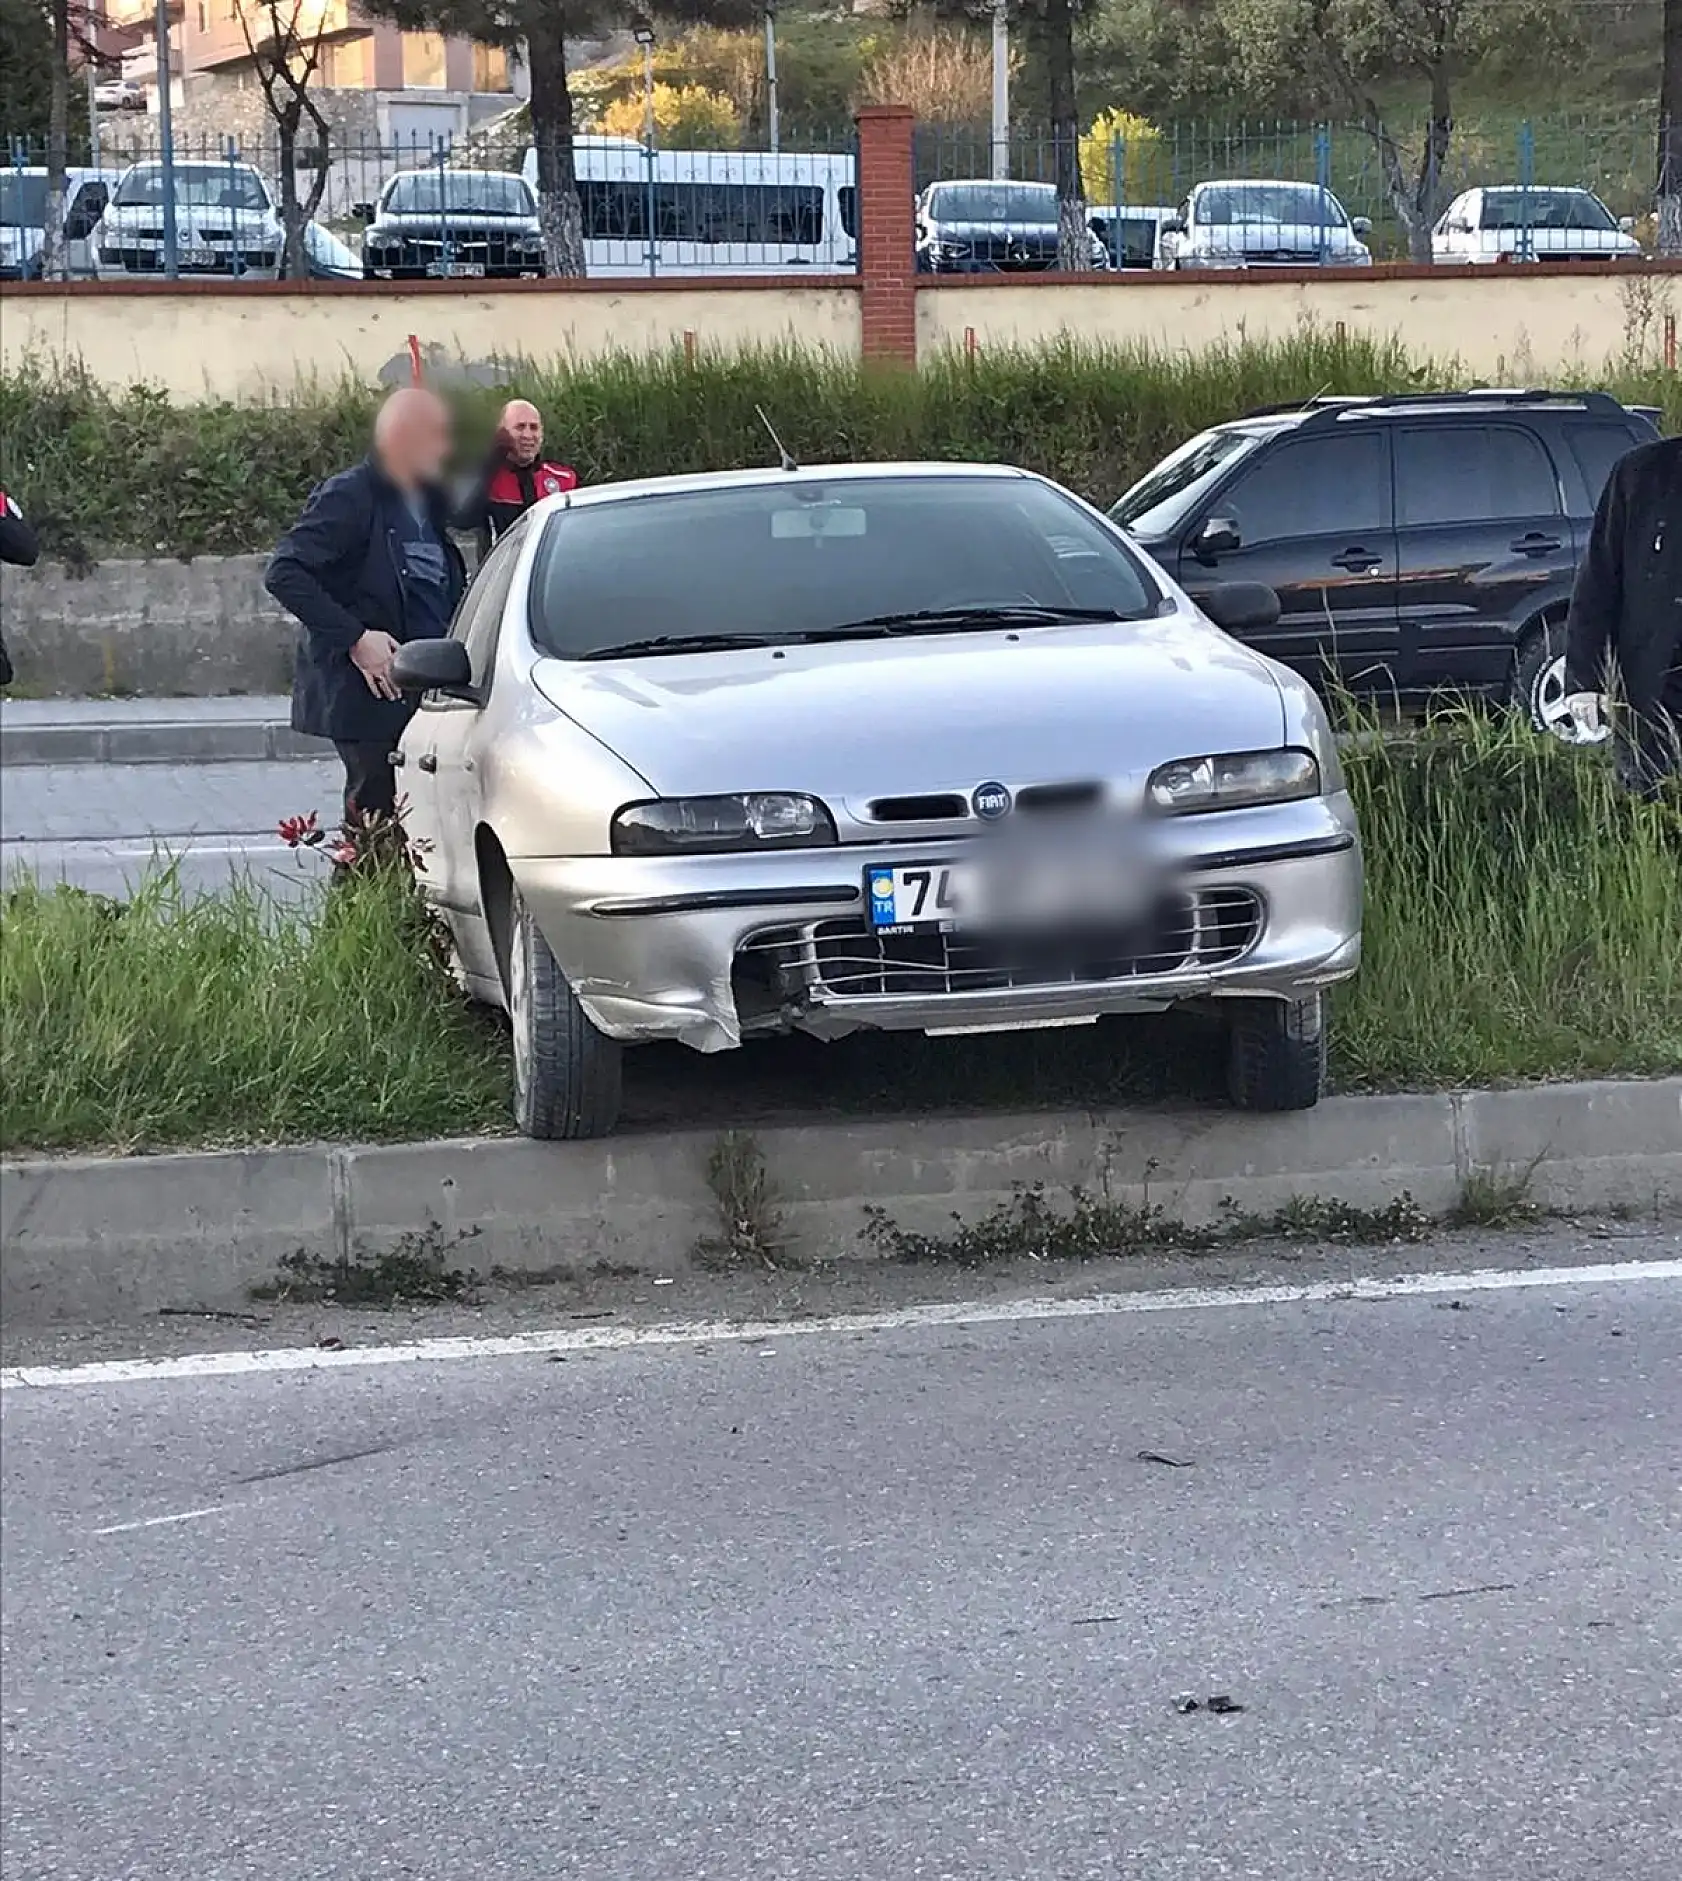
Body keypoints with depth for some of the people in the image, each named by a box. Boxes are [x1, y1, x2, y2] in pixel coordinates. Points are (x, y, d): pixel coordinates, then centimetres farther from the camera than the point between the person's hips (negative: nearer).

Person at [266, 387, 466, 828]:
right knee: (374, 816, -7)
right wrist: (355, 637, -22)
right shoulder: (348, 497, -10)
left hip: (426, 690, 8)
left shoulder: (427, 502, 15)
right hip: (368, 695, -8)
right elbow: (284, 574, -19)